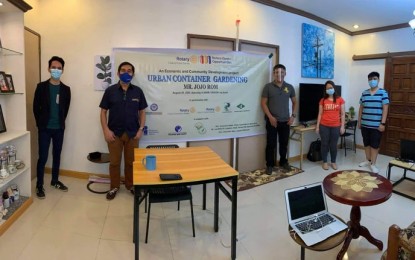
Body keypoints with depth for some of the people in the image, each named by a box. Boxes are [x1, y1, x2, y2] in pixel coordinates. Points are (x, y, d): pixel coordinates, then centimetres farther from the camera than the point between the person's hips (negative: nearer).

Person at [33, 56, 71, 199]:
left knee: (57, 156, 12)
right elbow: (36, 107, 0)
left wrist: (60, 122, 7)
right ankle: (39, 185, 12)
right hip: (45, 128, -2)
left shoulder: (66, 89, 3)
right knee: (42, 157, 0)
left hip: (59, 128, 3)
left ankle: (55, 181, 27)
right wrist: (41, 123, 0)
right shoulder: (41, 86, -3)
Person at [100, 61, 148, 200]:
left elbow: (142, 112, 6)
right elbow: (103, 111, 1)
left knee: (131, 162, 11)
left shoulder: (138, 91, 2)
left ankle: (130, 185, 29)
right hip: (114, 133, -1)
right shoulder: (110, 91, -1)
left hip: (132, 133, 1)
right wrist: (106, 130, -8)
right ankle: (114, 187, 25)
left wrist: (141, 129, -4)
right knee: (114, 162, 8)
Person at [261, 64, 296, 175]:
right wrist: (270, 117, -13)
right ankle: (270, 165, 15)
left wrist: (293, 116, 4)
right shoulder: (268, 87, -3)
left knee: (284, 143, 13)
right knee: (271, 144, 3)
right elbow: (263, 103, -5)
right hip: (272, 121, -3)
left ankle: (283, 162, 31)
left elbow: (294, 102, 15)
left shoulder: (289, 87, 6)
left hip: (285, 121, 3)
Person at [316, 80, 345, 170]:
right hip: (324, 126, 0)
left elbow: (342, 114, 3)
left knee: (333, 145, 7)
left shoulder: (340, 100, 2)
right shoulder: (323, 100, 3)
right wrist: (317, 126, 1)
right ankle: (324, 162, 19)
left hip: (336, 126, 0)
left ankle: (333, 162, 24)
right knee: (324, 144, 7)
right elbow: (320, 114, 4)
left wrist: (342, 126, -2)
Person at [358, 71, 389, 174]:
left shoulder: (383, 93, -4)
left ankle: (373, 164, 12)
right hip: (365, 124, 4)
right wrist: (359, 121, 11)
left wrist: (383, 123, -13)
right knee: (366, 144, 13)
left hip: (376, 125, -4)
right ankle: (368, 160, 29)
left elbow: (385, 109, -8)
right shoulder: (364, 93, 8)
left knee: (374, 145, 2)